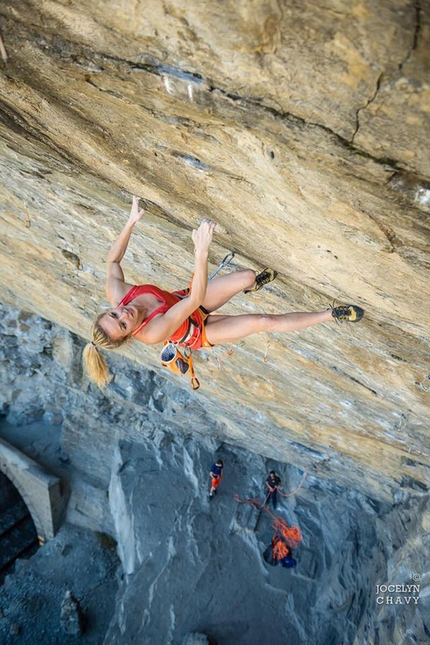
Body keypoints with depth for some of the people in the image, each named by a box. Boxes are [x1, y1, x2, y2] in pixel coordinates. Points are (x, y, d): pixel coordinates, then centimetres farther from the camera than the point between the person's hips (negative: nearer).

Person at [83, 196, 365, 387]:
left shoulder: (115, 293, -24)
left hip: (185, 299, 6)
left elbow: (113, 260, -6)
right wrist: (201, 251, -60)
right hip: (201, 331, -5)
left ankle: (252, 286, 41)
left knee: (248, 275, -2)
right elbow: (196, 300, -49)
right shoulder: (151, 333, -41)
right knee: (266, 321, -14)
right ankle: (331, 314, 7)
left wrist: (132, 221, -11)